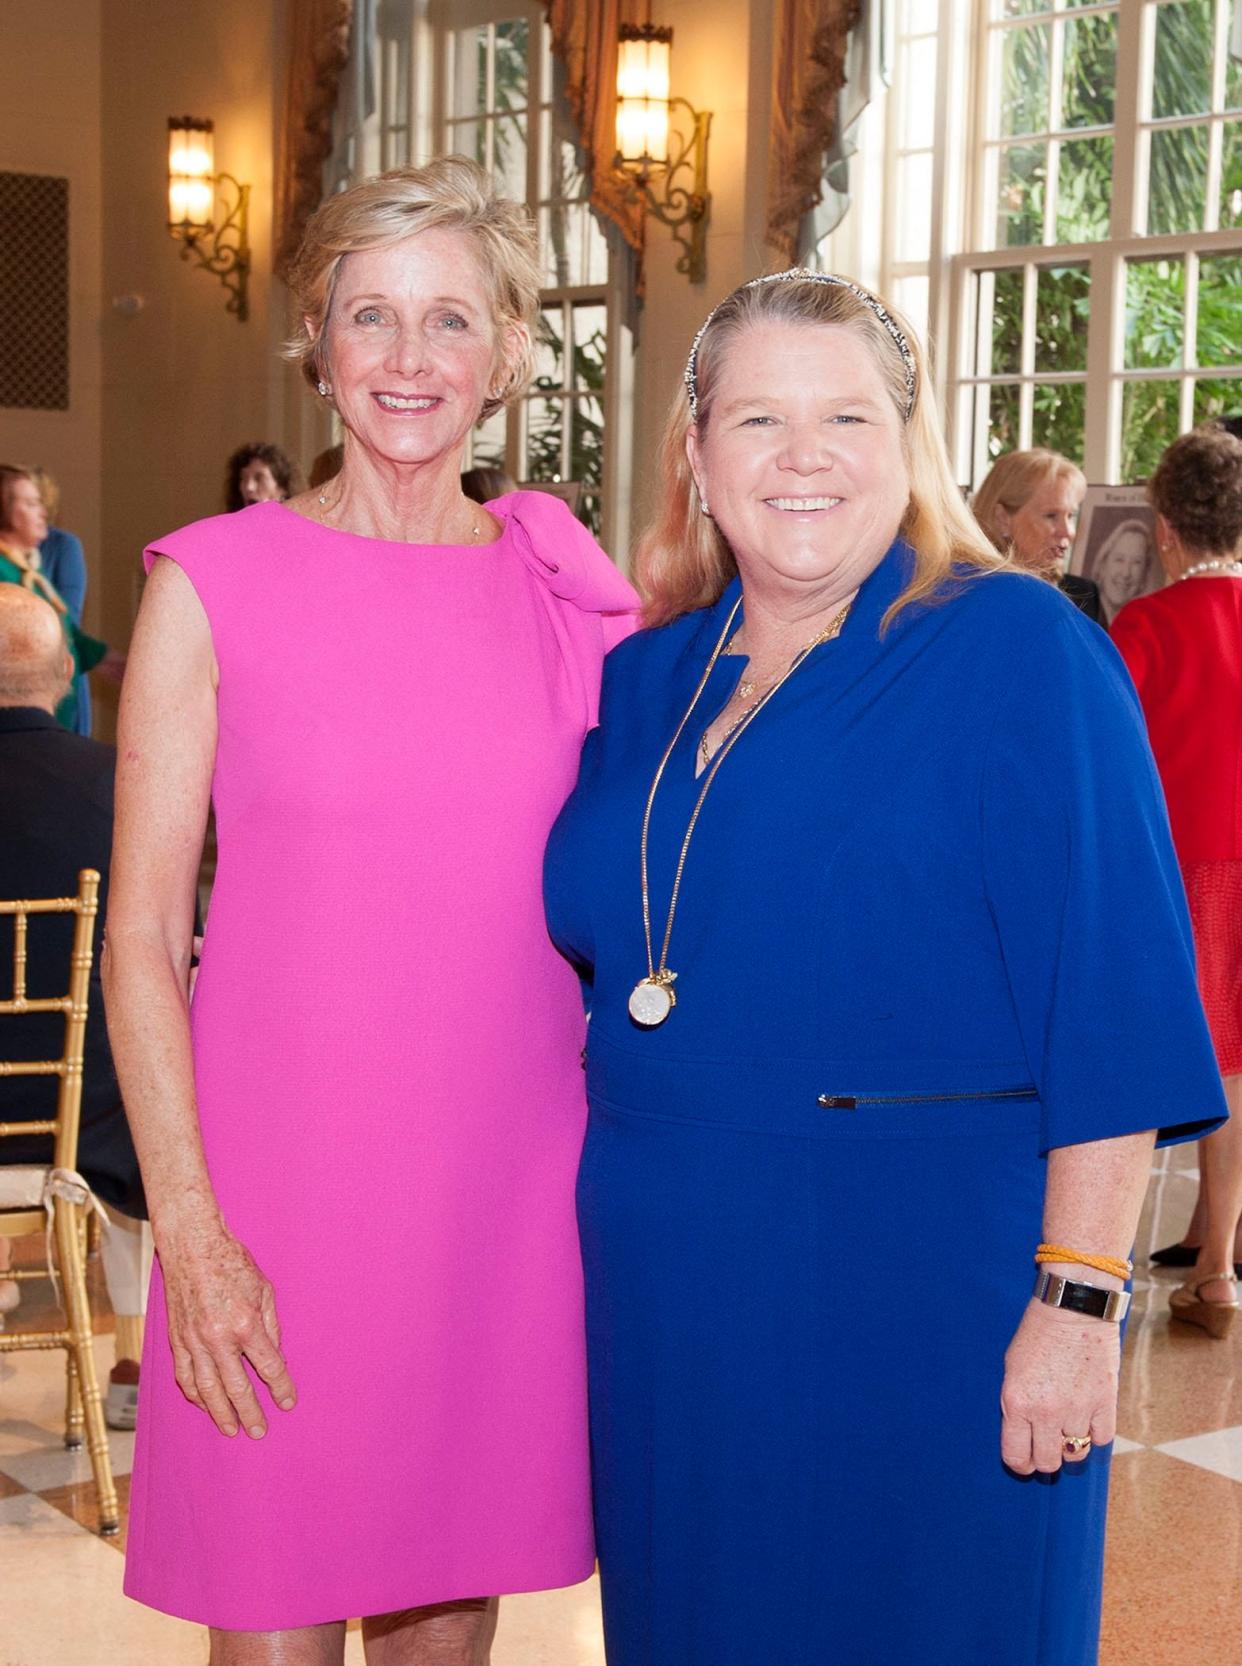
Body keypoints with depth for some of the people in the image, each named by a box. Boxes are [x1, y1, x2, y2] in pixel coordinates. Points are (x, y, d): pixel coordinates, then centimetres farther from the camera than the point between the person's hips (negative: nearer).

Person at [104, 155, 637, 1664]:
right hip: (281, 1184, -3)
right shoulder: (215, 583, -4)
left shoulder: (563, 589, 6)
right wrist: (188, 1226, -10)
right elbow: (140, 933, -5)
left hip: (507, 1184, 3)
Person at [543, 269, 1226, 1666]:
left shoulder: (1018, 650, -8)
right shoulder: (645, 681, 9)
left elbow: (1110, 1000, -13)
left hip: (927, 1286, -5)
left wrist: (1078, 1297, -18)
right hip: (667, 1290, 6)